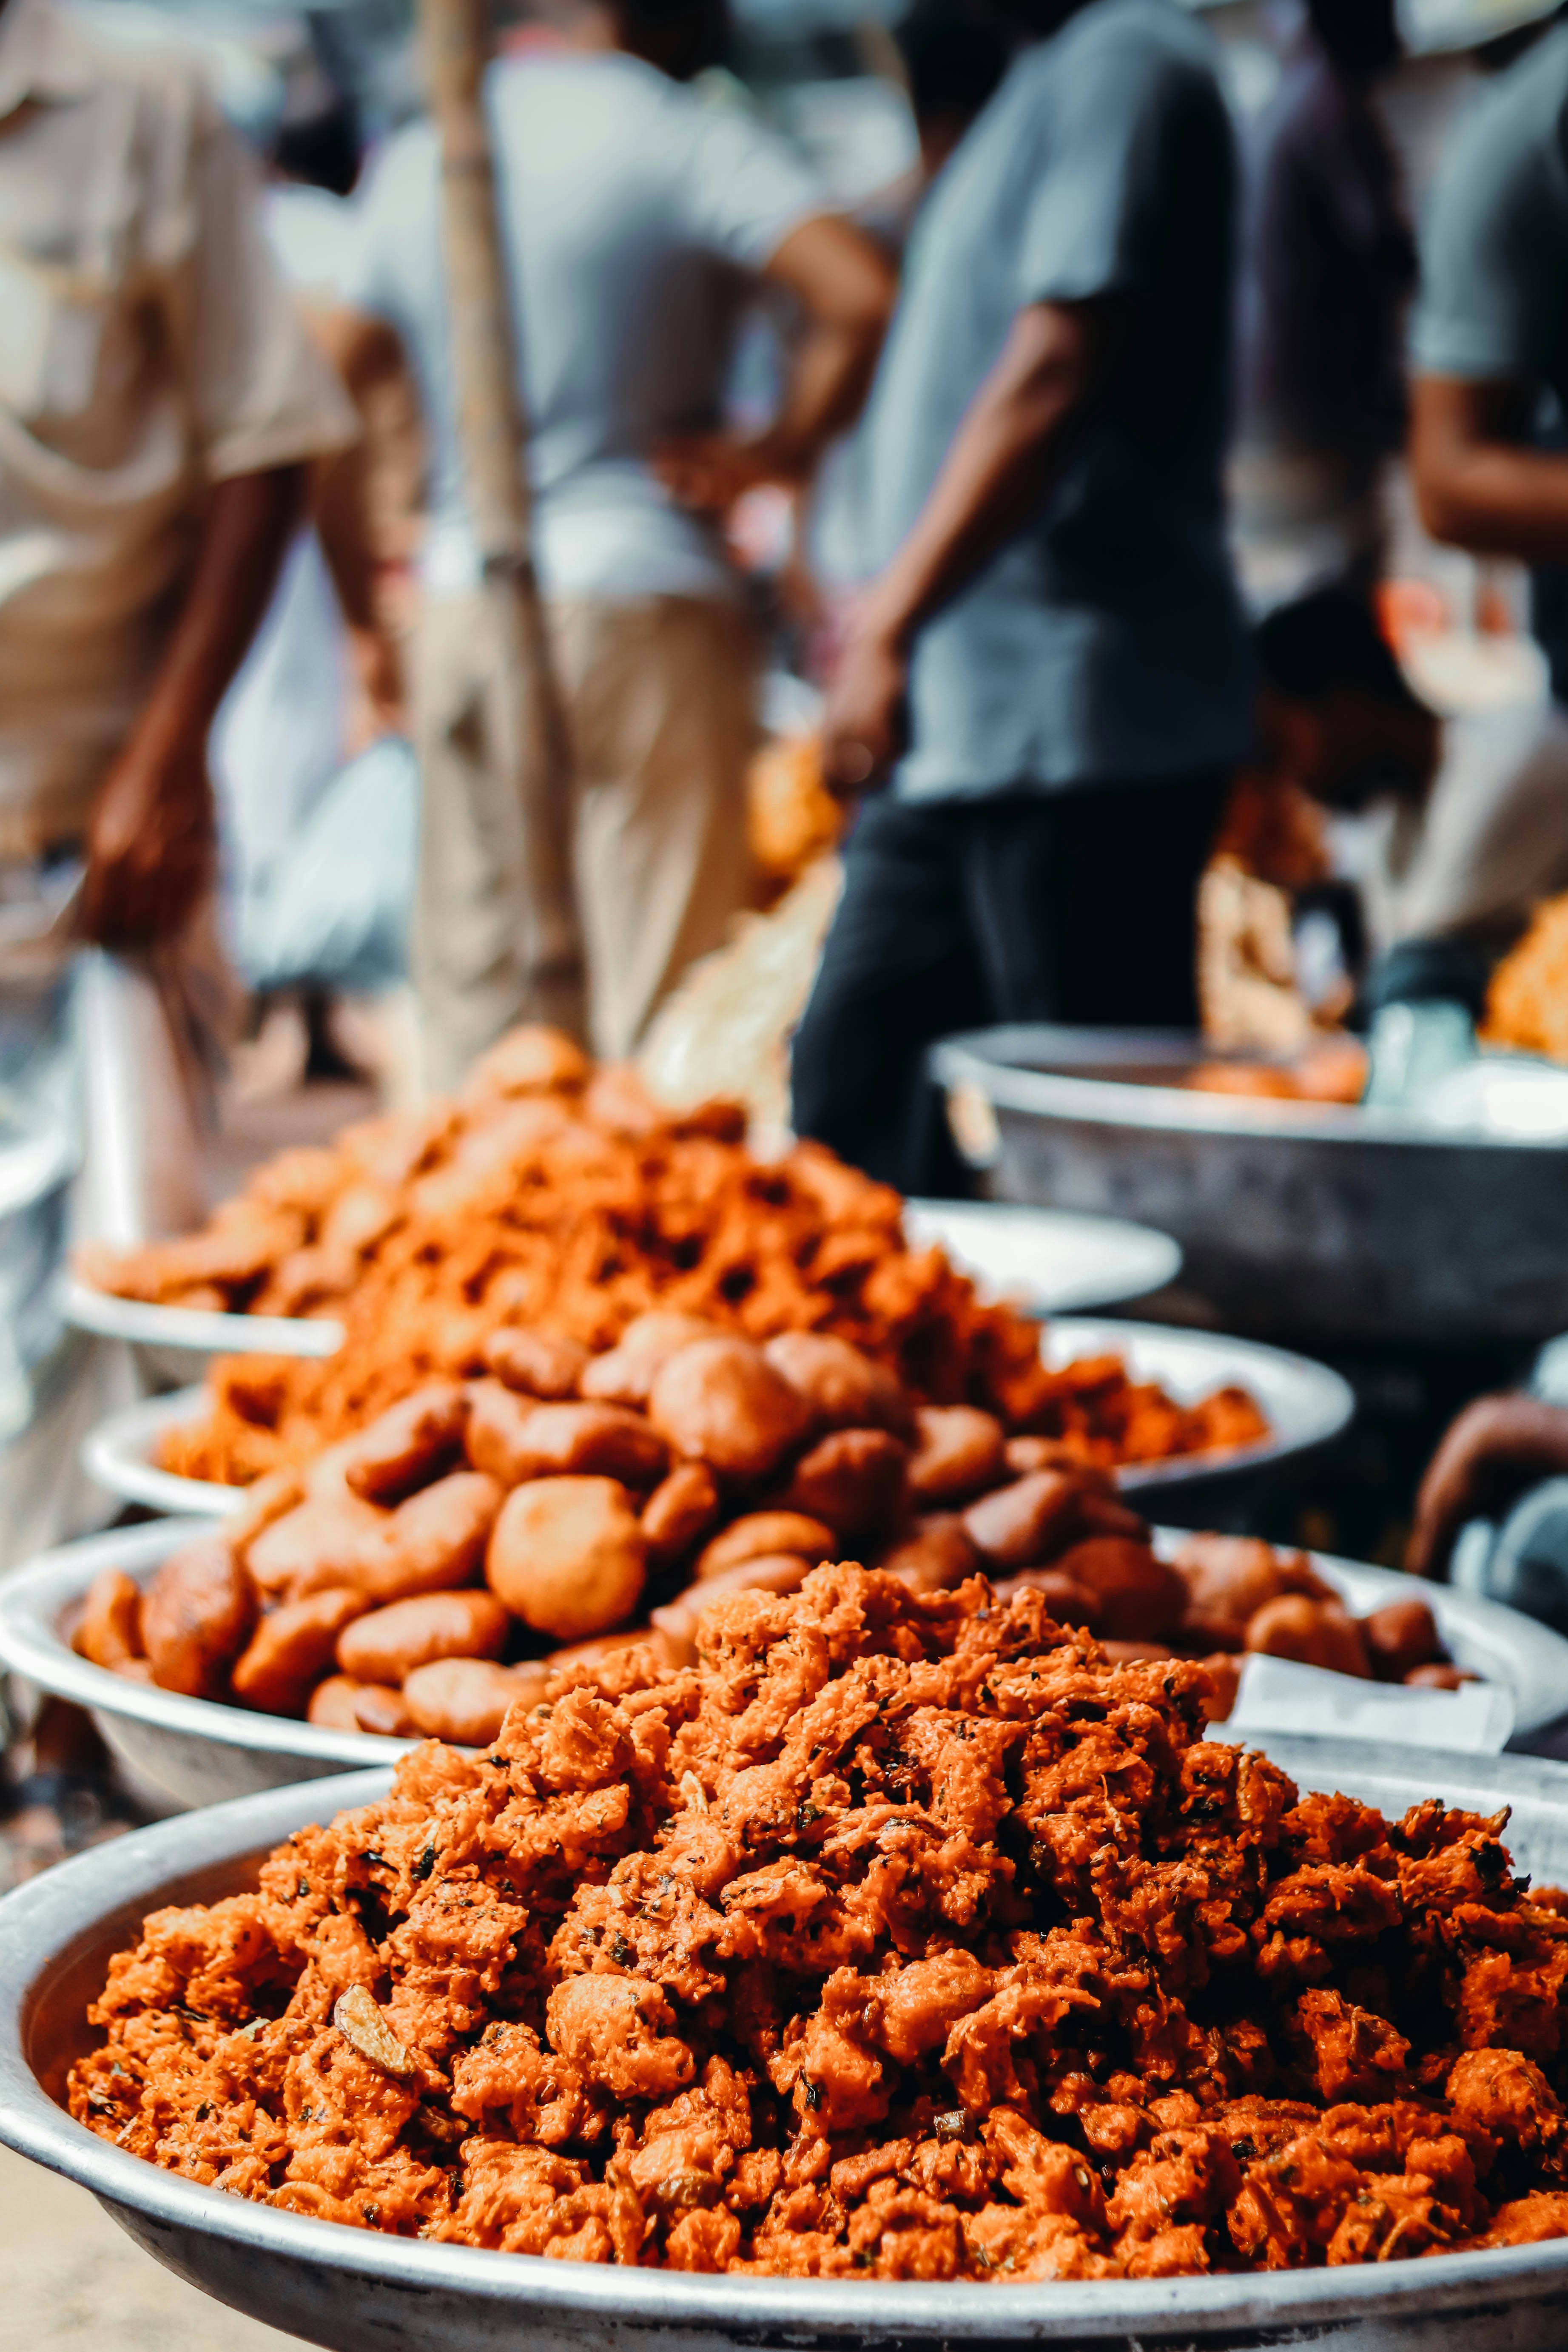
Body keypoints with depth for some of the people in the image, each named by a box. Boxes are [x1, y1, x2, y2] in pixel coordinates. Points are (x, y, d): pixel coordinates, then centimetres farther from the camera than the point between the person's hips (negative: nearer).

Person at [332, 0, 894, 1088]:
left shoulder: (416, 157, 12)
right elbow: (864, 293, -21)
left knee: (473, 996, 10)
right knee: (650, 993, -2)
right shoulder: (688, 143, -7)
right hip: (640, 600, -5)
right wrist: (781, 448, -6)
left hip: (461, 611, 6)